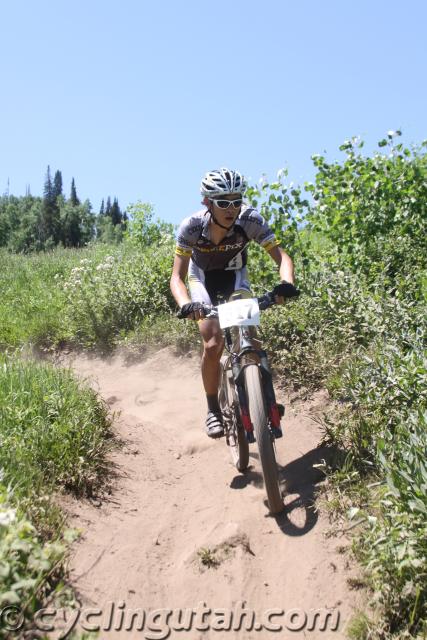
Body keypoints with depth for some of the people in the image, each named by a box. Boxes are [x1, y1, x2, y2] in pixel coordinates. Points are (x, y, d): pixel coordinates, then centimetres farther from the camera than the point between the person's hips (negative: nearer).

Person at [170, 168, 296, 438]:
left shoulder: (250, 219, -30)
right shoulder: (191, 226, -31)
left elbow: (281, 255, -30)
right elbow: (177, 276, -31)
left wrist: (286, 283, -51)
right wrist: (186, 305, -51)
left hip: (235, 276, 1)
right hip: (202, 278, -1)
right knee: (213, 345, -18)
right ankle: (213, 409, 3)